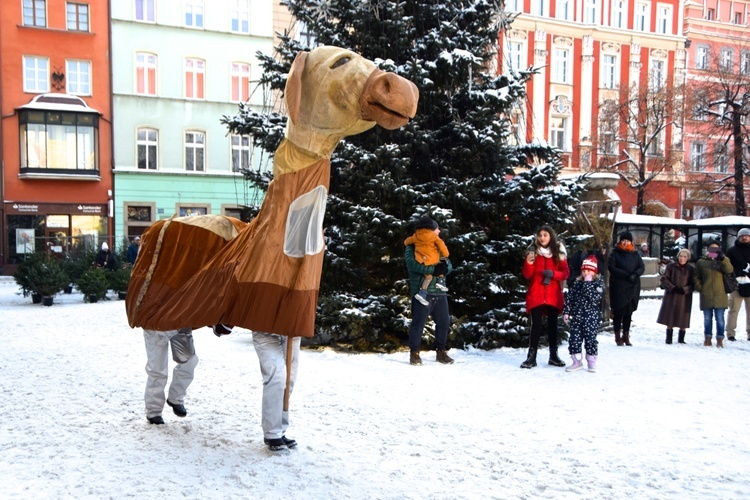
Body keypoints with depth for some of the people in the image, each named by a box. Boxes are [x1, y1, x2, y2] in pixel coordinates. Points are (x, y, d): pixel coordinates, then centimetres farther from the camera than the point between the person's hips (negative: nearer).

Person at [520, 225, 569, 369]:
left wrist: (553, 273, -15)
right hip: (535, 294, -1)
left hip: (553, 295, 1)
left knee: (552, 324, 7)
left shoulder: (559, 252, 5)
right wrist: (529, 263, -19)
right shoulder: (532, 251, 3)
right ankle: (531, 357, -5)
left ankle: (553, 355, 16)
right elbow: (527, 275, 0)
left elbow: (565, 273, 4)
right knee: (536, 324, -6)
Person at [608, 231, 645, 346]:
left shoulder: (635, 254, 11)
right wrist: (626, 274, -17)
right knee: (618, 312, -4)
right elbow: (611, 267, -9)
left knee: (629, 312, 6)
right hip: (618, 286, -3)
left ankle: (626, 336, 14)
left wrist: (635, 275, -13)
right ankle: (618, 336, 4)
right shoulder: (615, 253, 0)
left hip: (632, 286, 3)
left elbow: (642, 267, 7)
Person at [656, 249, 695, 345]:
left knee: (683, 320, 3)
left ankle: (681, 339, 14)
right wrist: (672, 288, -13)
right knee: (669, 320, 3)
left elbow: (693, 284, 0)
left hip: (685, 297, 0)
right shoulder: (671, 266, 0)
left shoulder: (691, 269, 0)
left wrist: (684, 289, -15)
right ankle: (669, 339, 12)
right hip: (671, 296, 0)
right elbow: (664, 279, -1)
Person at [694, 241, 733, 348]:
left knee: (720, 318, -1)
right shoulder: (701, 262, 8)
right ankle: (707, 338, 14)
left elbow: (729, 270, -12)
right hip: (706, 296, 1)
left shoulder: (723, 261, 8)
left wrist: (723, 258, -23)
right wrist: (700, 288, -2)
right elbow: (696, 277, 11)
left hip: (720, 295, -1)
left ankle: (720, 339, 5)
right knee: (707, 318, 7)